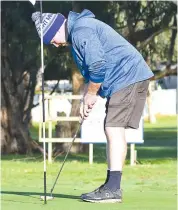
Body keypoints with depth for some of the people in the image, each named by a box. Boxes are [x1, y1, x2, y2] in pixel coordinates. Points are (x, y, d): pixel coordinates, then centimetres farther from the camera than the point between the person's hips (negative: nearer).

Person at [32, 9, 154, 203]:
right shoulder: (80, 31, 20)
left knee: (114, 129, -14)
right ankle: (110, 186, 17)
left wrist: (90, 96, -9)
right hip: (126, 80, 11)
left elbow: (98, 66, -21)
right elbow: (91, 72, 24)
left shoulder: (80, 32, -15)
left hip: (128, 77, -11)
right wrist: (86, 99, 14)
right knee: (112, 131, 13)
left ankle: (113, 189, -17)